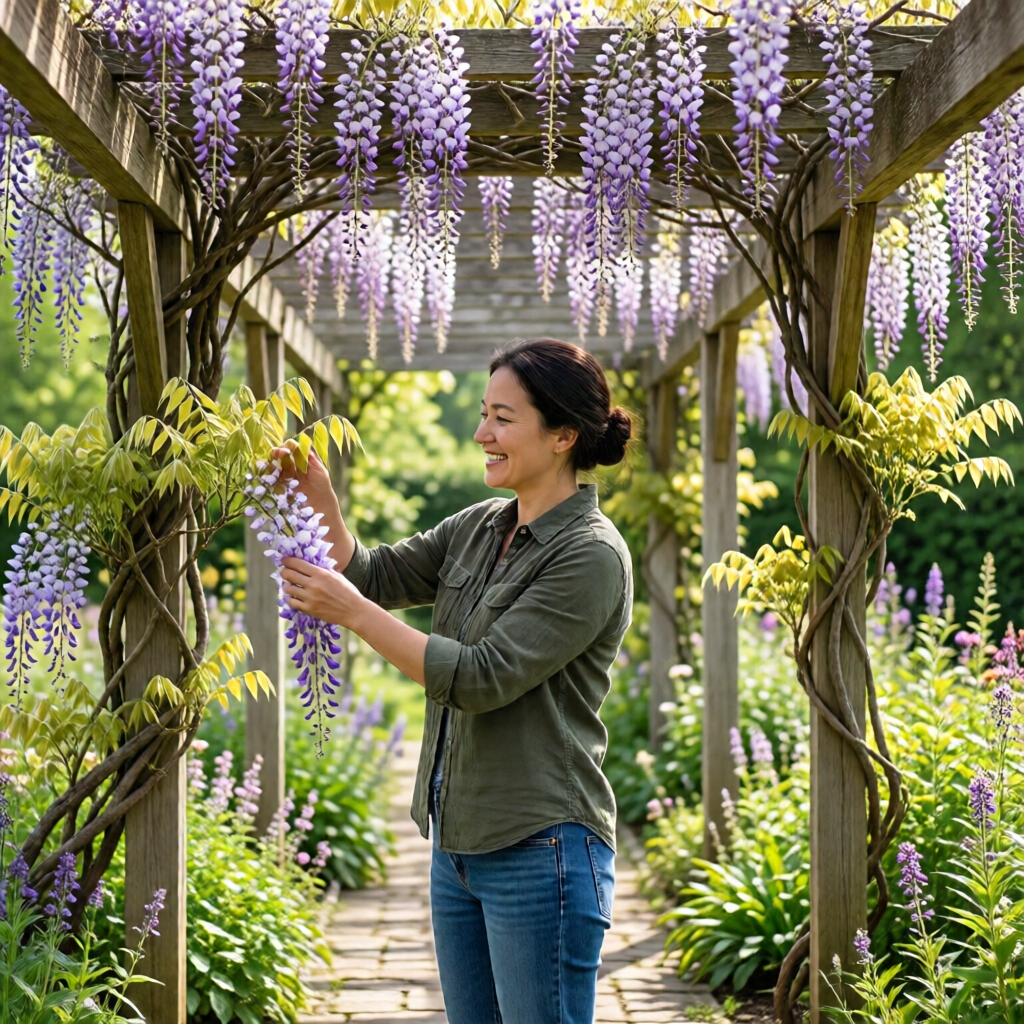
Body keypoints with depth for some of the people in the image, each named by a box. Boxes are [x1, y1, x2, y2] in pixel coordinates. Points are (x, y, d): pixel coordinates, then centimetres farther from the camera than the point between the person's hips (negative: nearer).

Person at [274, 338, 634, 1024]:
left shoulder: (591, 555, -15)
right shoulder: (479, 529, 11)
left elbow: (482, 678, -20)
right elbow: (376, 574, 14)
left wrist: (352, 612, -19)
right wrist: (319, 497, -2)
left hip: (541, 850, -8)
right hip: (460, 843, 9)